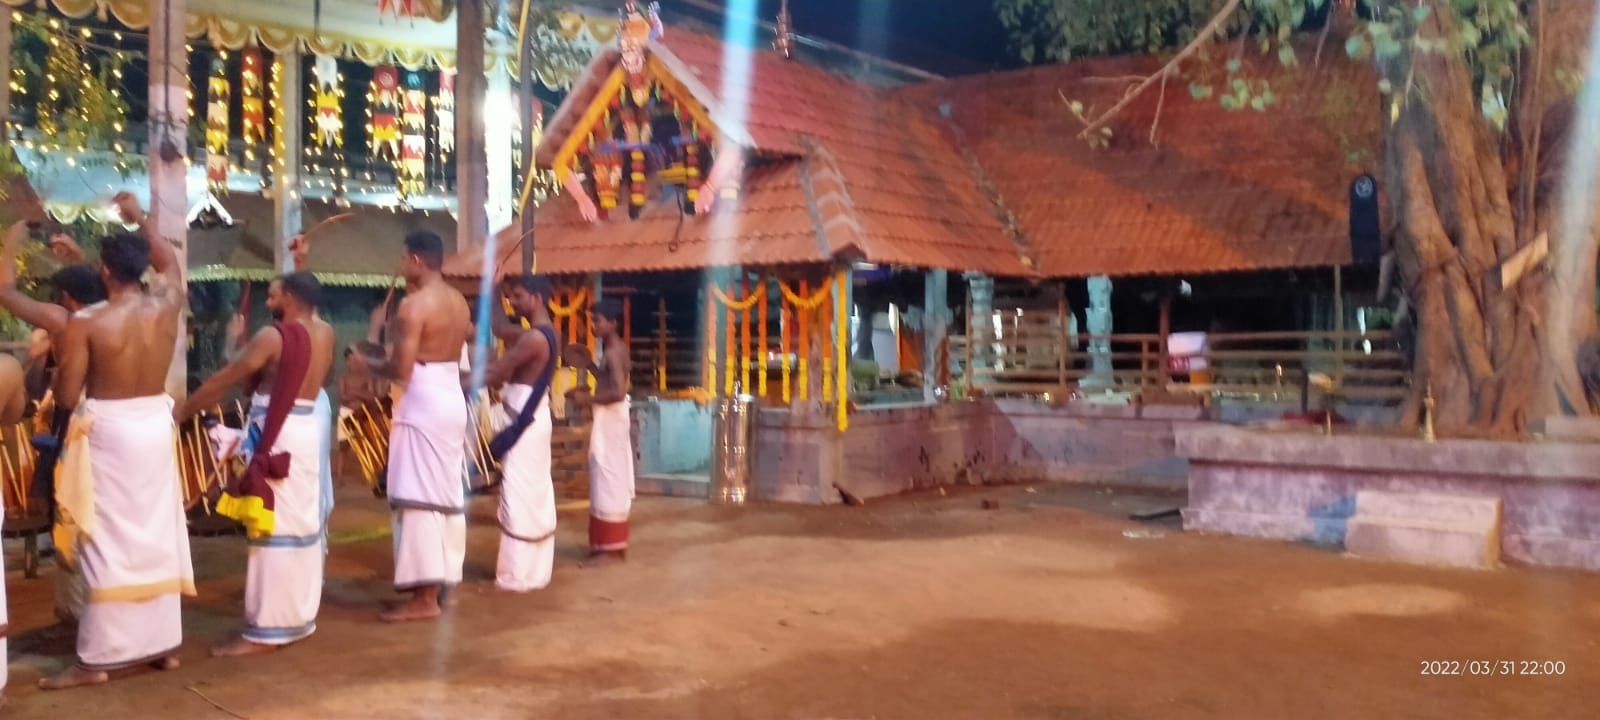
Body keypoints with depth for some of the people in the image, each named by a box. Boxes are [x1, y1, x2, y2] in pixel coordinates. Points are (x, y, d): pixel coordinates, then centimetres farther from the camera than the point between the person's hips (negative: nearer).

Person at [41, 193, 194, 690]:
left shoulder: (85, 324, -14)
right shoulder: (166, 306, -1)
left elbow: (66, 397, -12)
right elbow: (170, 261, 22)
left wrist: (57, 367, 8)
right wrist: (139, 220, 30)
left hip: (110, 432, -5)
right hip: (155, 426, 5)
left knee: (110, 543, -2)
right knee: (157, 537, 13)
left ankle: (95, 660, 3)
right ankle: (163, 644, 20)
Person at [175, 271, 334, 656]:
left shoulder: (273, 336, -13)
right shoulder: (325, 336, 6)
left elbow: (225, 379, -9)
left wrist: (182, 409, 1)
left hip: (277, 436, -7)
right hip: (308, 431, 7)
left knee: (273, 528, -5)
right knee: (303, 524, 12)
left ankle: (265, 630, -2)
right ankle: (300, 618, 21)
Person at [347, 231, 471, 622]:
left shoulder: (414, 305, -14)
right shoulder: (459, 302, 11)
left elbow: (401, 369, -19)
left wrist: (366, 363, 0)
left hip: (423, 405, -9)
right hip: (452, 400, 9)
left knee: (419, 496, -7)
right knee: (448, 493, 13)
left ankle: (424, 595, -7)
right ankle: (443, 579, 22)